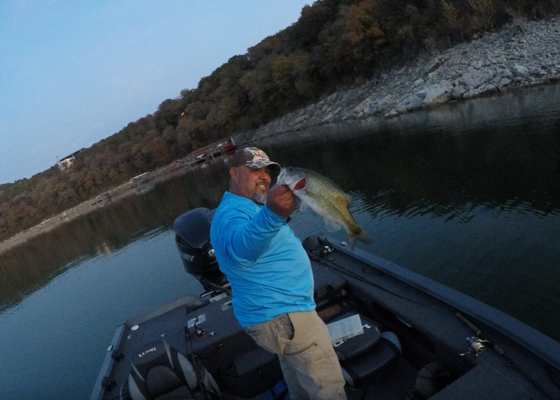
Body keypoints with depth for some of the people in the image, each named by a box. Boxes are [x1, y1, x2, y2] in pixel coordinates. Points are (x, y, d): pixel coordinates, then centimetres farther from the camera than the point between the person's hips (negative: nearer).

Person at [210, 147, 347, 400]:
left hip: (278, 311, 11)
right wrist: (272, 215, -64)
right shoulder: (231, 213, -22)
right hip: (282, 316, -11)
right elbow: (241, 246, -49)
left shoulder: (245, 208, 13)